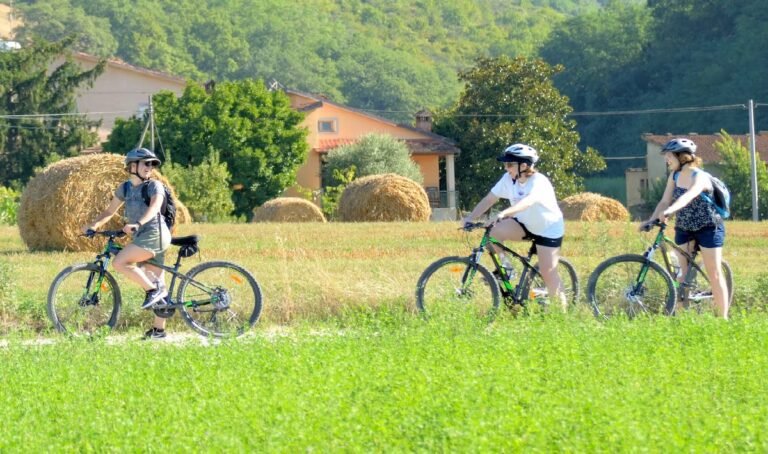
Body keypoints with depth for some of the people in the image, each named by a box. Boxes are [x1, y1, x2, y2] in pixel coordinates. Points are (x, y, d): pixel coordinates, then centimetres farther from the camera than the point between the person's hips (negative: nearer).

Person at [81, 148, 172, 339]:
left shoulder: (155, 186, -5)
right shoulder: (125, 188, 14)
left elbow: (154, 207, -23)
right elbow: (110, 211, 17)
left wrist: (137, 224, -40)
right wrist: (94, 225, 0)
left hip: (155, 234, -7)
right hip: (141, 237, 7)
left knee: (119, 262, -21)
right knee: (156, 282, 7)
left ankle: (153, 289, -13)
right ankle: (158, 329, 9)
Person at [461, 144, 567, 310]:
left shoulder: (539, 182, -29)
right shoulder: (508, 179, -11)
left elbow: (528, 201, -48)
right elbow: (489, 199, -10)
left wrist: (505, 213, -63)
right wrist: (470, 218, -22)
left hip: (549, 229, -5)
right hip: (525, 224, 5)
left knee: (548, 272, -8)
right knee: (495, 231, -22)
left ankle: (562, 307, 8)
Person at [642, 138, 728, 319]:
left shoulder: (699, 177, -21)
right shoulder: (674, 176, 0)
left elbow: (688, 196, -40)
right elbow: (665, 201, -3)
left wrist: (669, 211, -57)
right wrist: (650, 220, -18)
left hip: (708, 228, -6)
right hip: (684, 229, 6)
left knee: (714, 274, -3)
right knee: (682, 274, 1)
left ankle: (723, 319, 1)